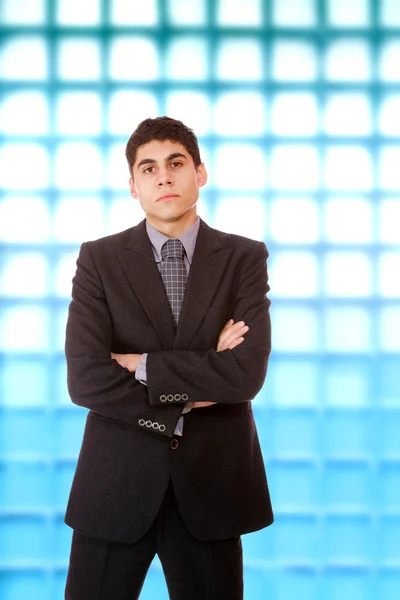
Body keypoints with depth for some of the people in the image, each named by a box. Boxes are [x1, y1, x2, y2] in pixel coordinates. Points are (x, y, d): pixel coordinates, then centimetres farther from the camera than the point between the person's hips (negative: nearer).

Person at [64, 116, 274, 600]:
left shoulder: (244, 258, 1)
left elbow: (248, 374, -13)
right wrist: (192, 388, -11)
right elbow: (85, 379, -11)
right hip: (116, 483, 0)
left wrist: (143, 365, -12)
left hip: (211, 483, 0)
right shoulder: (99, 259, 0)